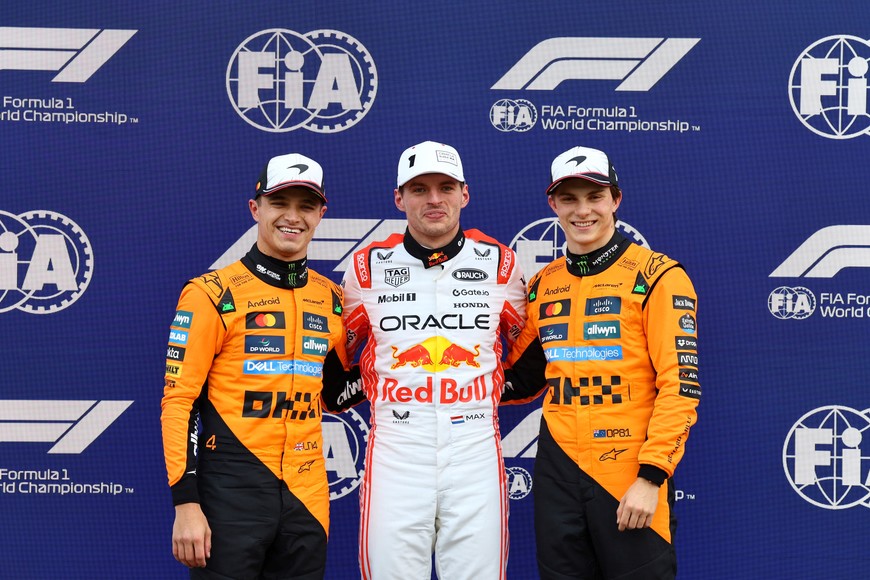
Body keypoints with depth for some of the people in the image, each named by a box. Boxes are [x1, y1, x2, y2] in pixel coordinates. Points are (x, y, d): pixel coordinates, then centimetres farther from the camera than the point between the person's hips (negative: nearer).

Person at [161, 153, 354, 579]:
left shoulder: (332, 299, 10)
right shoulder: (212, 294, -5)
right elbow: (178, 401, -9)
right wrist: (185, 503, -14)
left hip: (307, 495, 5)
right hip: (231, 495, -5)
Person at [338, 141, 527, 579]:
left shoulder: (500, 264, 7)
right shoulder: (368, 267, 7)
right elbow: (336, 357, 19)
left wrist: (501, 389, 7)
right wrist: (365, 391, 6)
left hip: (476, 448, 0)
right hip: (394, 448, 0)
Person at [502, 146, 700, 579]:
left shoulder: (657, 277, -6)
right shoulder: (542, 286, 10)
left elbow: (680, 385, -10)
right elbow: (521, 379, 19)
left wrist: (651, 476, -16)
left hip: (633, 474, -5)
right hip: (557, 470, 5)